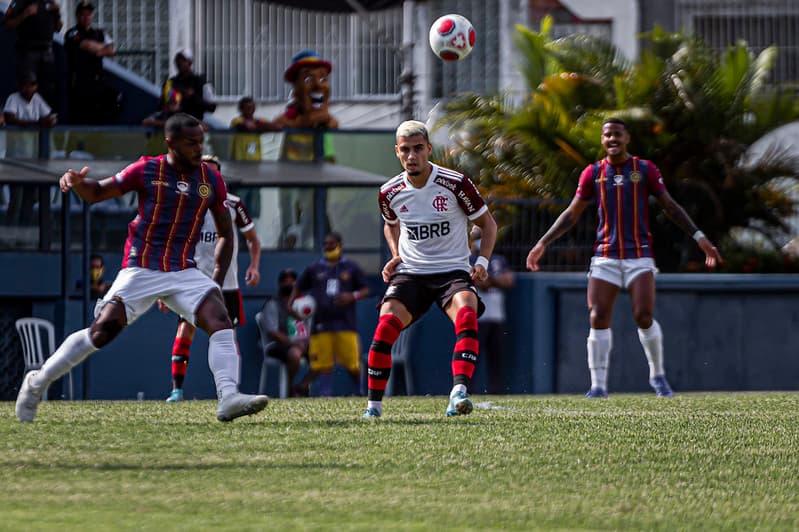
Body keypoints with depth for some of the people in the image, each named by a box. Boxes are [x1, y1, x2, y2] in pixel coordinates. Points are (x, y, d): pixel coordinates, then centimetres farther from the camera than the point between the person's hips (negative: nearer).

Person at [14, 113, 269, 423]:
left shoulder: (211, 180, 5)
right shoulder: (147, 171, -3)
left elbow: (226, 234, 14)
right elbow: (97, 193, 4)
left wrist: (217, 282, 5)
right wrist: (77, 182, -20)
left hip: (184, 273, 3)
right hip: (140, 270, -3)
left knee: (221, 323, -20)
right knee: (101, 332, -11)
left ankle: (229, 398, -30)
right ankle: (38, 383, 6)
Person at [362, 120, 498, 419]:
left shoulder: (455, 184, -9)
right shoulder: (390, 192, 2)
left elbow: (487, 223, 4)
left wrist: (482, 261, -10)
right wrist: (396, 256, 8)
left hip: (453, 271, -2)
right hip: (410, 273, 2)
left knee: (466, 315, -34)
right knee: (385, 325, -22)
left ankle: (459, 393, -42)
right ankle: (374, 404, -9)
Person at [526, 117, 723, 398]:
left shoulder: (645, 170, 4)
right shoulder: (593, 173, 8)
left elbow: (670, 207, 8)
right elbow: (572, 214, 15)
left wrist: (699, 237, 2)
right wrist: (543, 243, 9)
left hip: (639, 256, -2)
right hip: (605, 257, 2)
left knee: (644, 317, -14)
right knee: (598, 319, -9)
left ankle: (658, 375, 7)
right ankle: (598, 384, -3)